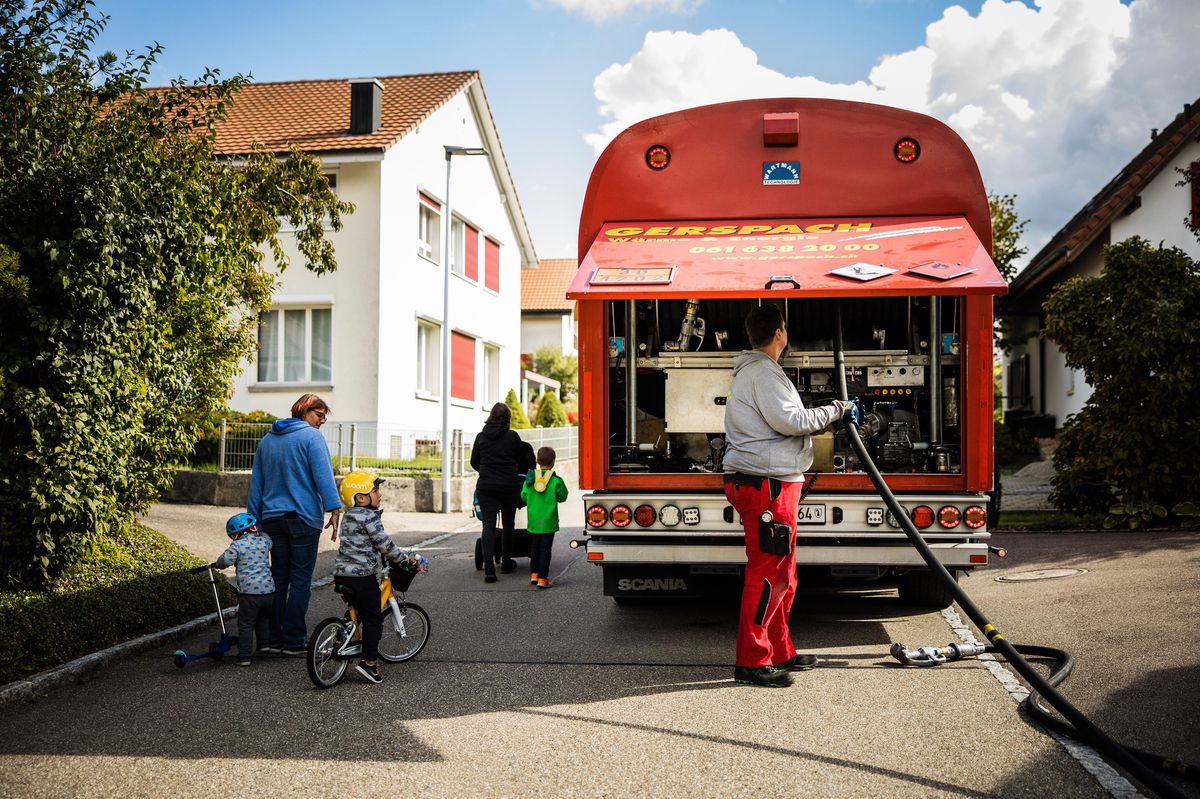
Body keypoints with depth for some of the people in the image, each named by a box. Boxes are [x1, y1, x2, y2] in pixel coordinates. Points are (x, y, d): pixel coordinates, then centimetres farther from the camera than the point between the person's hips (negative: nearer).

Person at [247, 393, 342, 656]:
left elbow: (256, 483, 19)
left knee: (278, 577, 11)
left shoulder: (267, 440, 16)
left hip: (272, 518, 6)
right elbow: (323, 474, -17)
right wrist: (334, 509, -23)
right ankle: (293, 642, -1)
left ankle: (272, 639, 11)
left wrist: (254, 520, 22)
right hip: (303, 518, -6)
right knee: (301, 580, -1)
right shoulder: (311, 436, -5)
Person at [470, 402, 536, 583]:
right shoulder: (512, 436, -3)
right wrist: (519, 473, 28)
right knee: (508, 524, 15)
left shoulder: (481, 437, 3)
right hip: (509, 485, -1)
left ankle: (489, 569, -14)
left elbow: (474, 462, 13)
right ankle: (506, 563, 26)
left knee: (488, 525, -2)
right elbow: (524, 461, 7)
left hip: (485, 486, 1)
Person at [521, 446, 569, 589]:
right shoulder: (556, 481, -12)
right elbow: (562, 497, -1)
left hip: (533, 521, 3)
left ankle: (534, 574, 25)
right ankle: (542, 578, 0)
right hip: (548, 521, -3)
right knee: (545, 549, 1)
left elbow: (524, 496, 2)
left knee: (535, 547, 19)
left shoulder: (530, 478, -4)